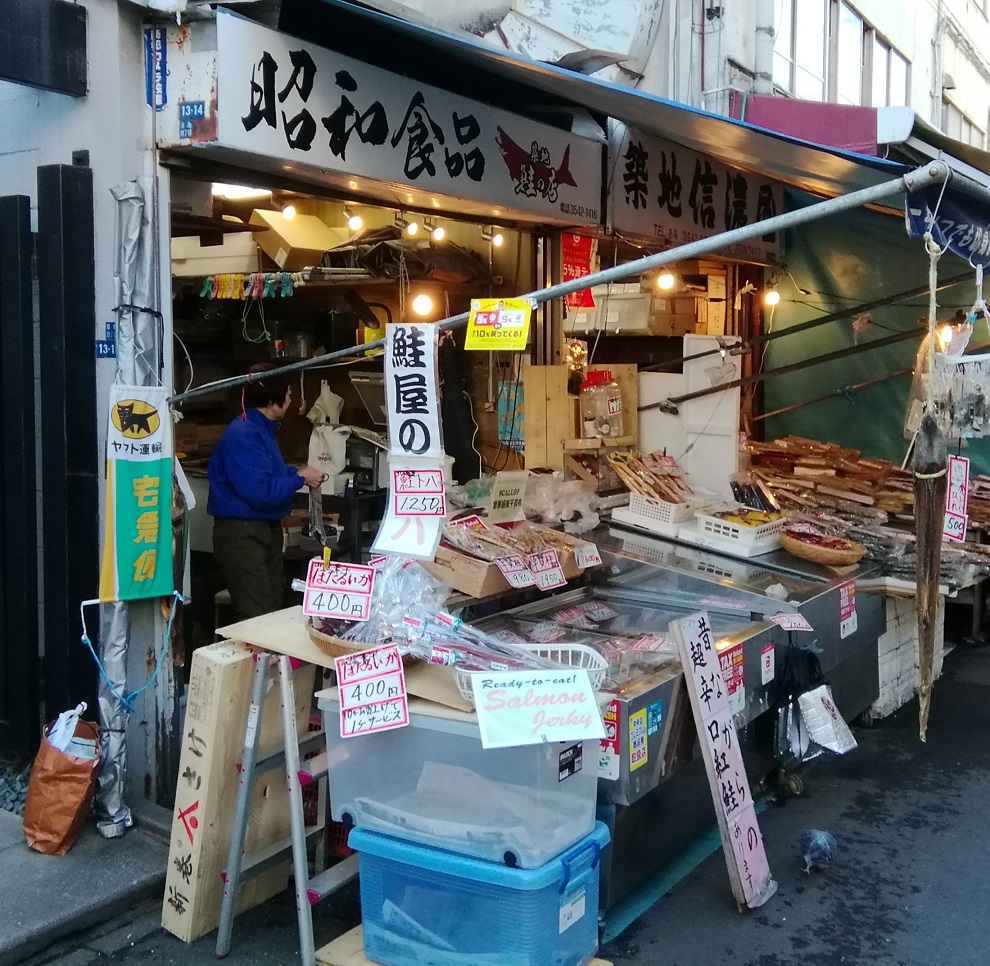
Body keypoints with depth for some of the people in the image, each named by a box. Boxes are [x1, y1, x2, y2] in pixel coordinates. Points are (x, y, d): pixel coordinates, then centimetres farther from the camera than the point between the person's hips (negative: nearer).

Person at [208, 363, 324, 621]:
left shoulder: (263, 429, 11)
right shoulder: (243, 435, -22)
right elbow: (260, 492, -27)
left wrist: (297, 473, 6)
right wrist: (299, 479, -14)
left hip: (267, 529, 10)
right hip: (241, 533, -10)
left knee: (274, 608, 16)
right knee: (258, 616, -9)